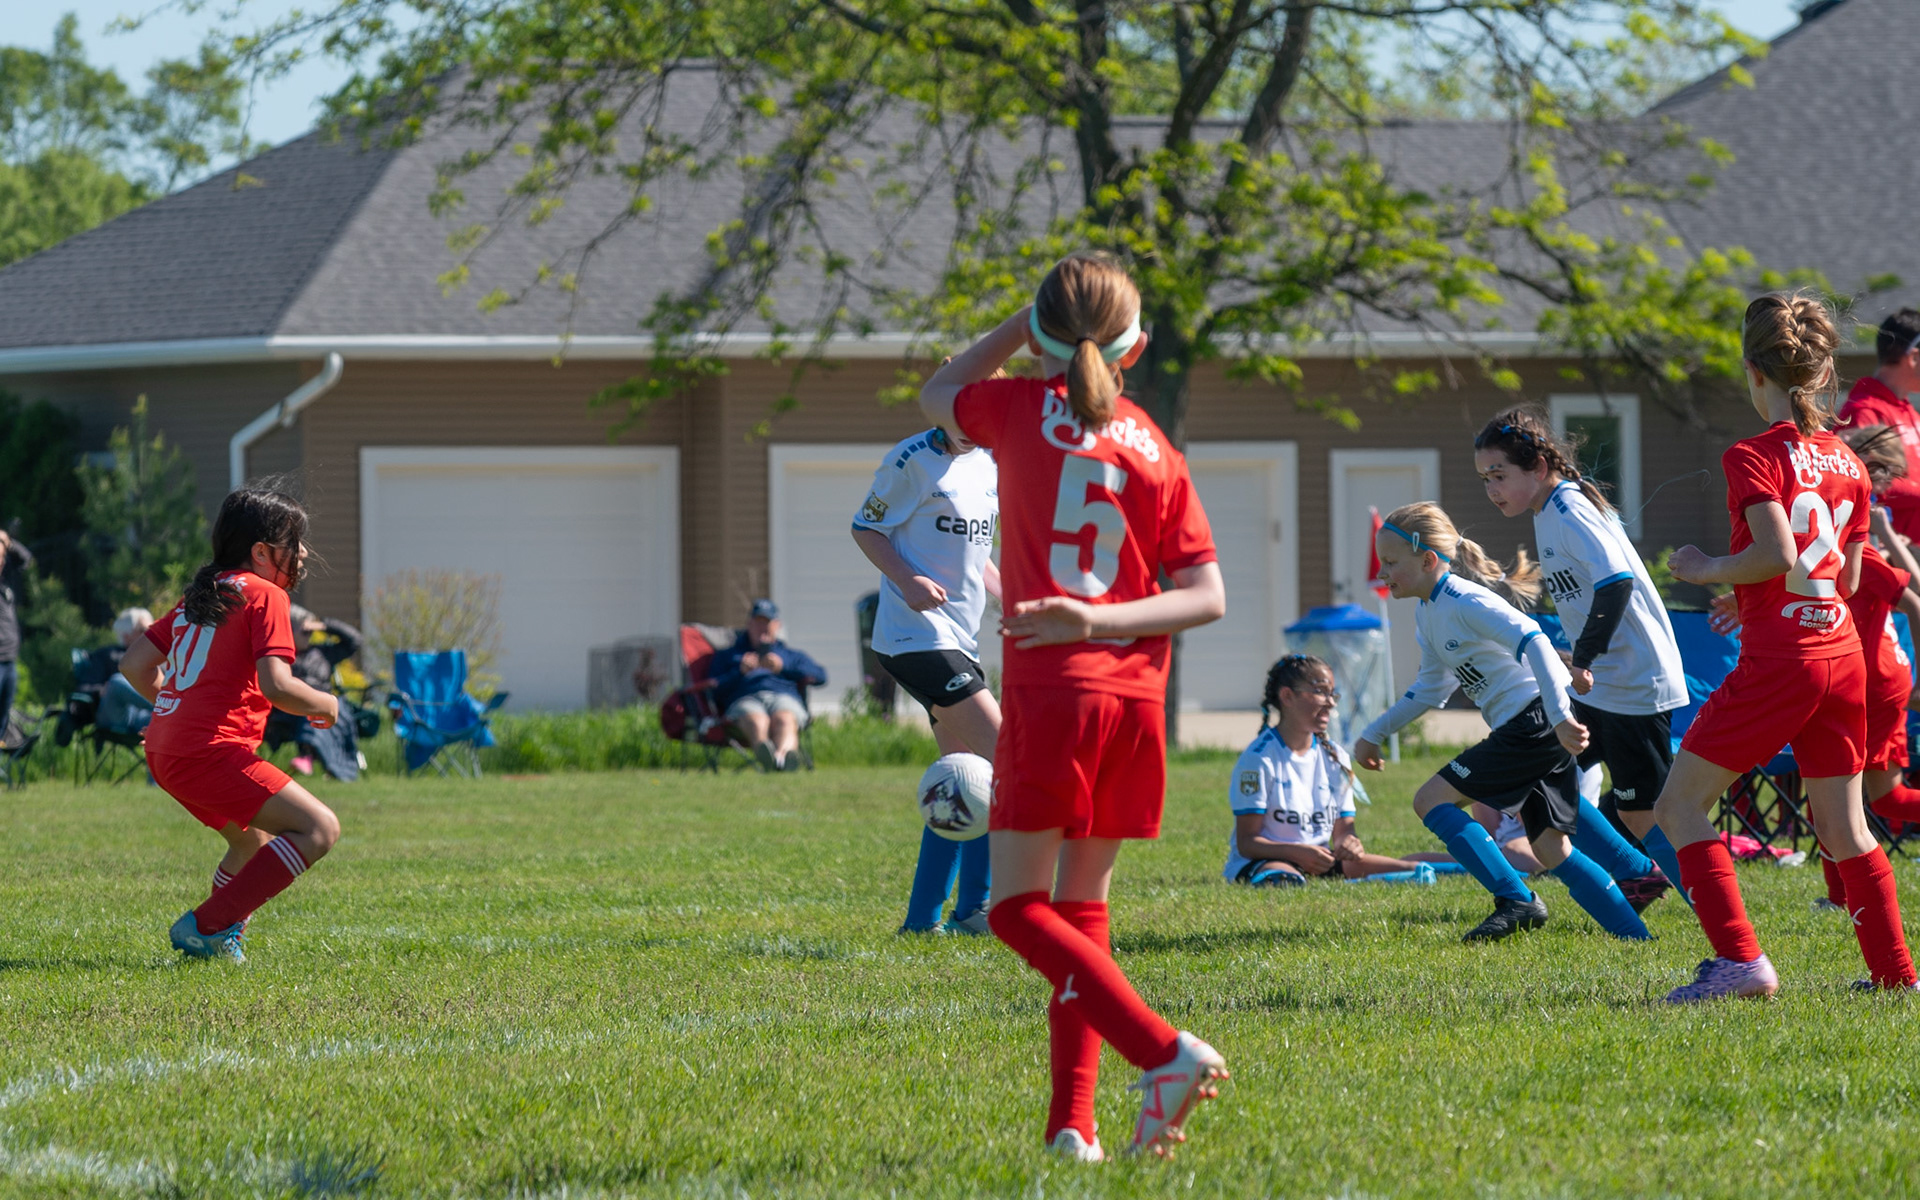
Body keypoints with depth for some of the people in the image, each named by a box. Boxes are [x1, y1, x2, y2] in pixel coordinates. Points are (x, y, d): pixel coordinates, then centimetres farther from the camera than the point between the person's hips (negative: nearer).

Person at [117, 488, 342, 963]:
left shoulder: (200, 595, 21)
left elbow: (134, 665, 22)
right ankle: (208, 926, -16)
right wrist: (325, 705, 2)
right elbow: (275, 684, -16)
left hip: (164, 749, 10)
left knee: (254, 840, 30)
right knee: (320, 829, -15)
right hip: (211, 752, -10)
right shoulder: (264, 595, -4)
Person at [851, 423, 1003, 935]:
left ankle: (922, 918, 14)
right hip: (916, 636, -9)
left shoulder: (986, 465, 14)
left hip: (960, 641, 9)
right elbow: (866, 529, -4)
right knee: (1002, 756, -18)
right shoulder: (913, 461, -9)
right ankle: (973, 909, -16)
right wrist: (906, 580, -20)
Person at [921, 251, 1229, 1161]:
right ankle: (1071, 1121, 7)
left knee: (1018, 906, -1)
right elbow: (1207, 596, 1)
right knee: (1081, 904, 13)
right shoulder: (1156, 452, 8)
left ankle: (1164, 1051, -18)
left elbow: (939, 393, 23)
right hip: (1135, 695, 4)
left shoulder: (1024, 410, 0)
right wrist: (1102, 621, -6)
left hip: (1051, 686, -4)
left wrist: (1026, 325, 19)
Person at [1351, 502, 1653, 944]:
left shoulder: (1465, 603, -16)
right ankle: (1634, 935, 12)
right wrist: (1373, 734, 27)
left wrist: (1560, 717, -38)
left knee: (1431, 799, -9)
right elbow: (1432, 687, 28)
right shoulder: (1428, 613, 14)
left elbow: (1533, 642, -29)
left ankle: (1516, 901, -8)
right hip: (1530, 730, 10)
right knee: (1550, 848, 10)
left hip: (1537, 721, -10)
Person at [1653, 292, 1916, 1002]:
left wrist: (1707, 568, -6)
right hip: (1841, 649, 7)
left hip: (1776, 659, -7)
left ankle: (1740, 961, -10)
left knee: (1679, 806, 1)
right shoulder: (1847, 462, 11)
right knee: (1843, 824, 16)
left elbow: (1776, 555, -23)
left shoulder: (1754, 457, -10)